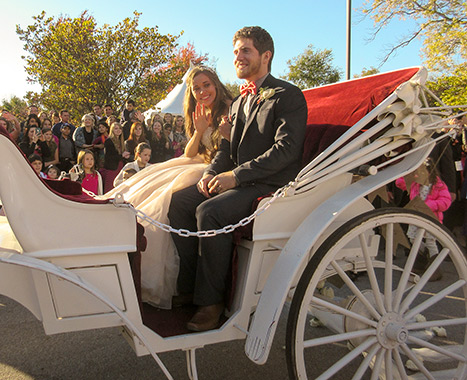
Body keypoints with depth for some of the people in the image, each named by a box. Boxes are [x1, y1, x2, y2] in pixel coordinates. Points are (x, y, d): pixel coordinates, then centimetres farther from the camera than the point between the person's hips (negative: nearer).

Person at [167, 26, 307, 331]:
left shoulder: (288, 96, -5)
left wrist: (236, 175, -22)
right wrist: (212, 172, -3)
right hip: (237, 181, 8)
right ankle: (190, 286, 0)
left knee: (209, 212, -29)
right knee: (179, 201, -9)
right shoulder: (238, 103, 21)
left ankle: (211, 301, -14)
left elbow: (286, 149, -17)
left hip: (269, 185, -8)